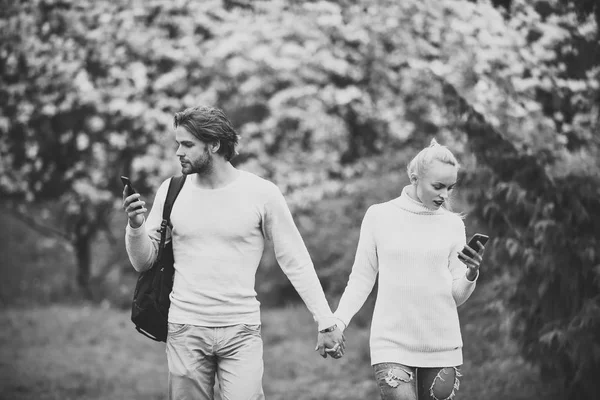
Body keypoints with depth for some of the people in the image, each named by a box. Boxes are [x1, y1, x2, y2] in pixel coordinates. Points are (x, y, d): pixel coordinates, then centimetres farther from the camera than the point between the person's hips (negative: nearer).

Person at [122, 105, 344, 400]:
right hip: (185, 331, 2)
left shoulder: (262, 194, -4)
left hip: (241, 331, -2)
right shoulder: (172, 191, 4)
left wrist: (325, 321, -4)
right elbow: (143, 262, 7)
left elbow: (295, 262, 0)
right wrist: (135, 226, -13)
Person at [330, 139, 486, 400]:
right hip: (392, 345, -2)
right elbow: (361, 279, 6)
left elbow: (457, 296, 5)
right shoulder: (379, 217, 1)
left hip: (442, 347, 2)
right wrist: (338, 321, -6)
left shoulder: (453, 224, 5)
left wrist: (471, 273, -15)